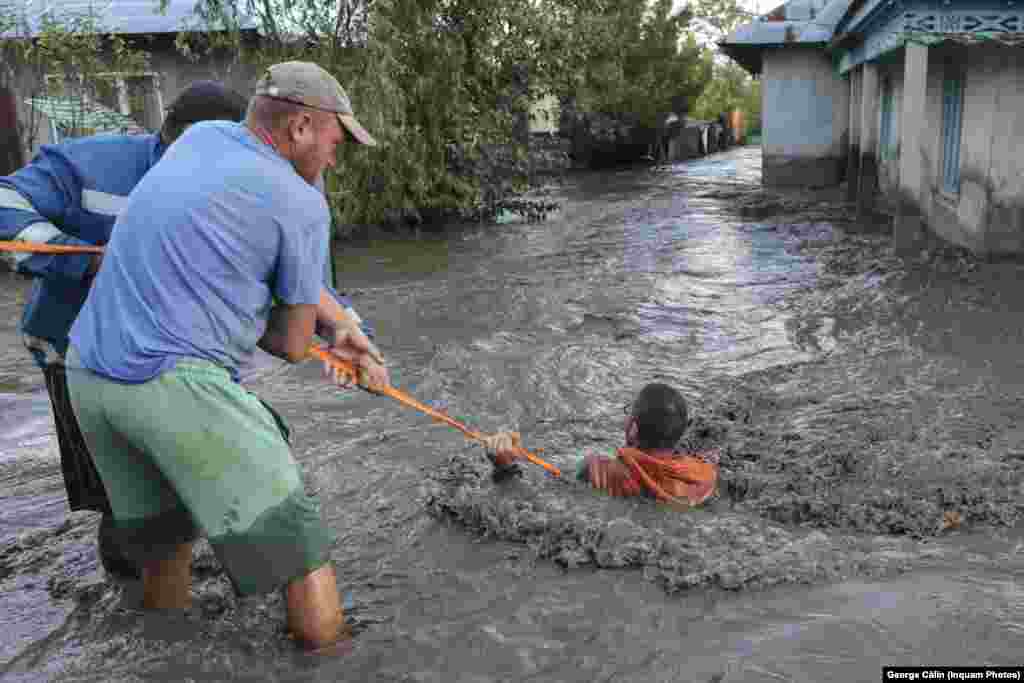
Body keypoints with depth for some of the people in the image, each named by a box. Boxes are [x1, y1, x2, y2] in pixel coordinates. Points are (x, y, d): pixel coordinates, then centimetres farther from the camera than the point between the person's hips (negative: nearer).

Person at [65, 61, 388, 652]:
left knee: (162, 527, 26)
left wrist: (345, 329, 16)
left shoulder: (201, 137, 13)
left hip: (88, 374, 8)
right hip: (178, 384, -8)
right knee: (288, 529, 4)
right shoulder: (304, 205, -7)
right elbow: (293, 345, 1)